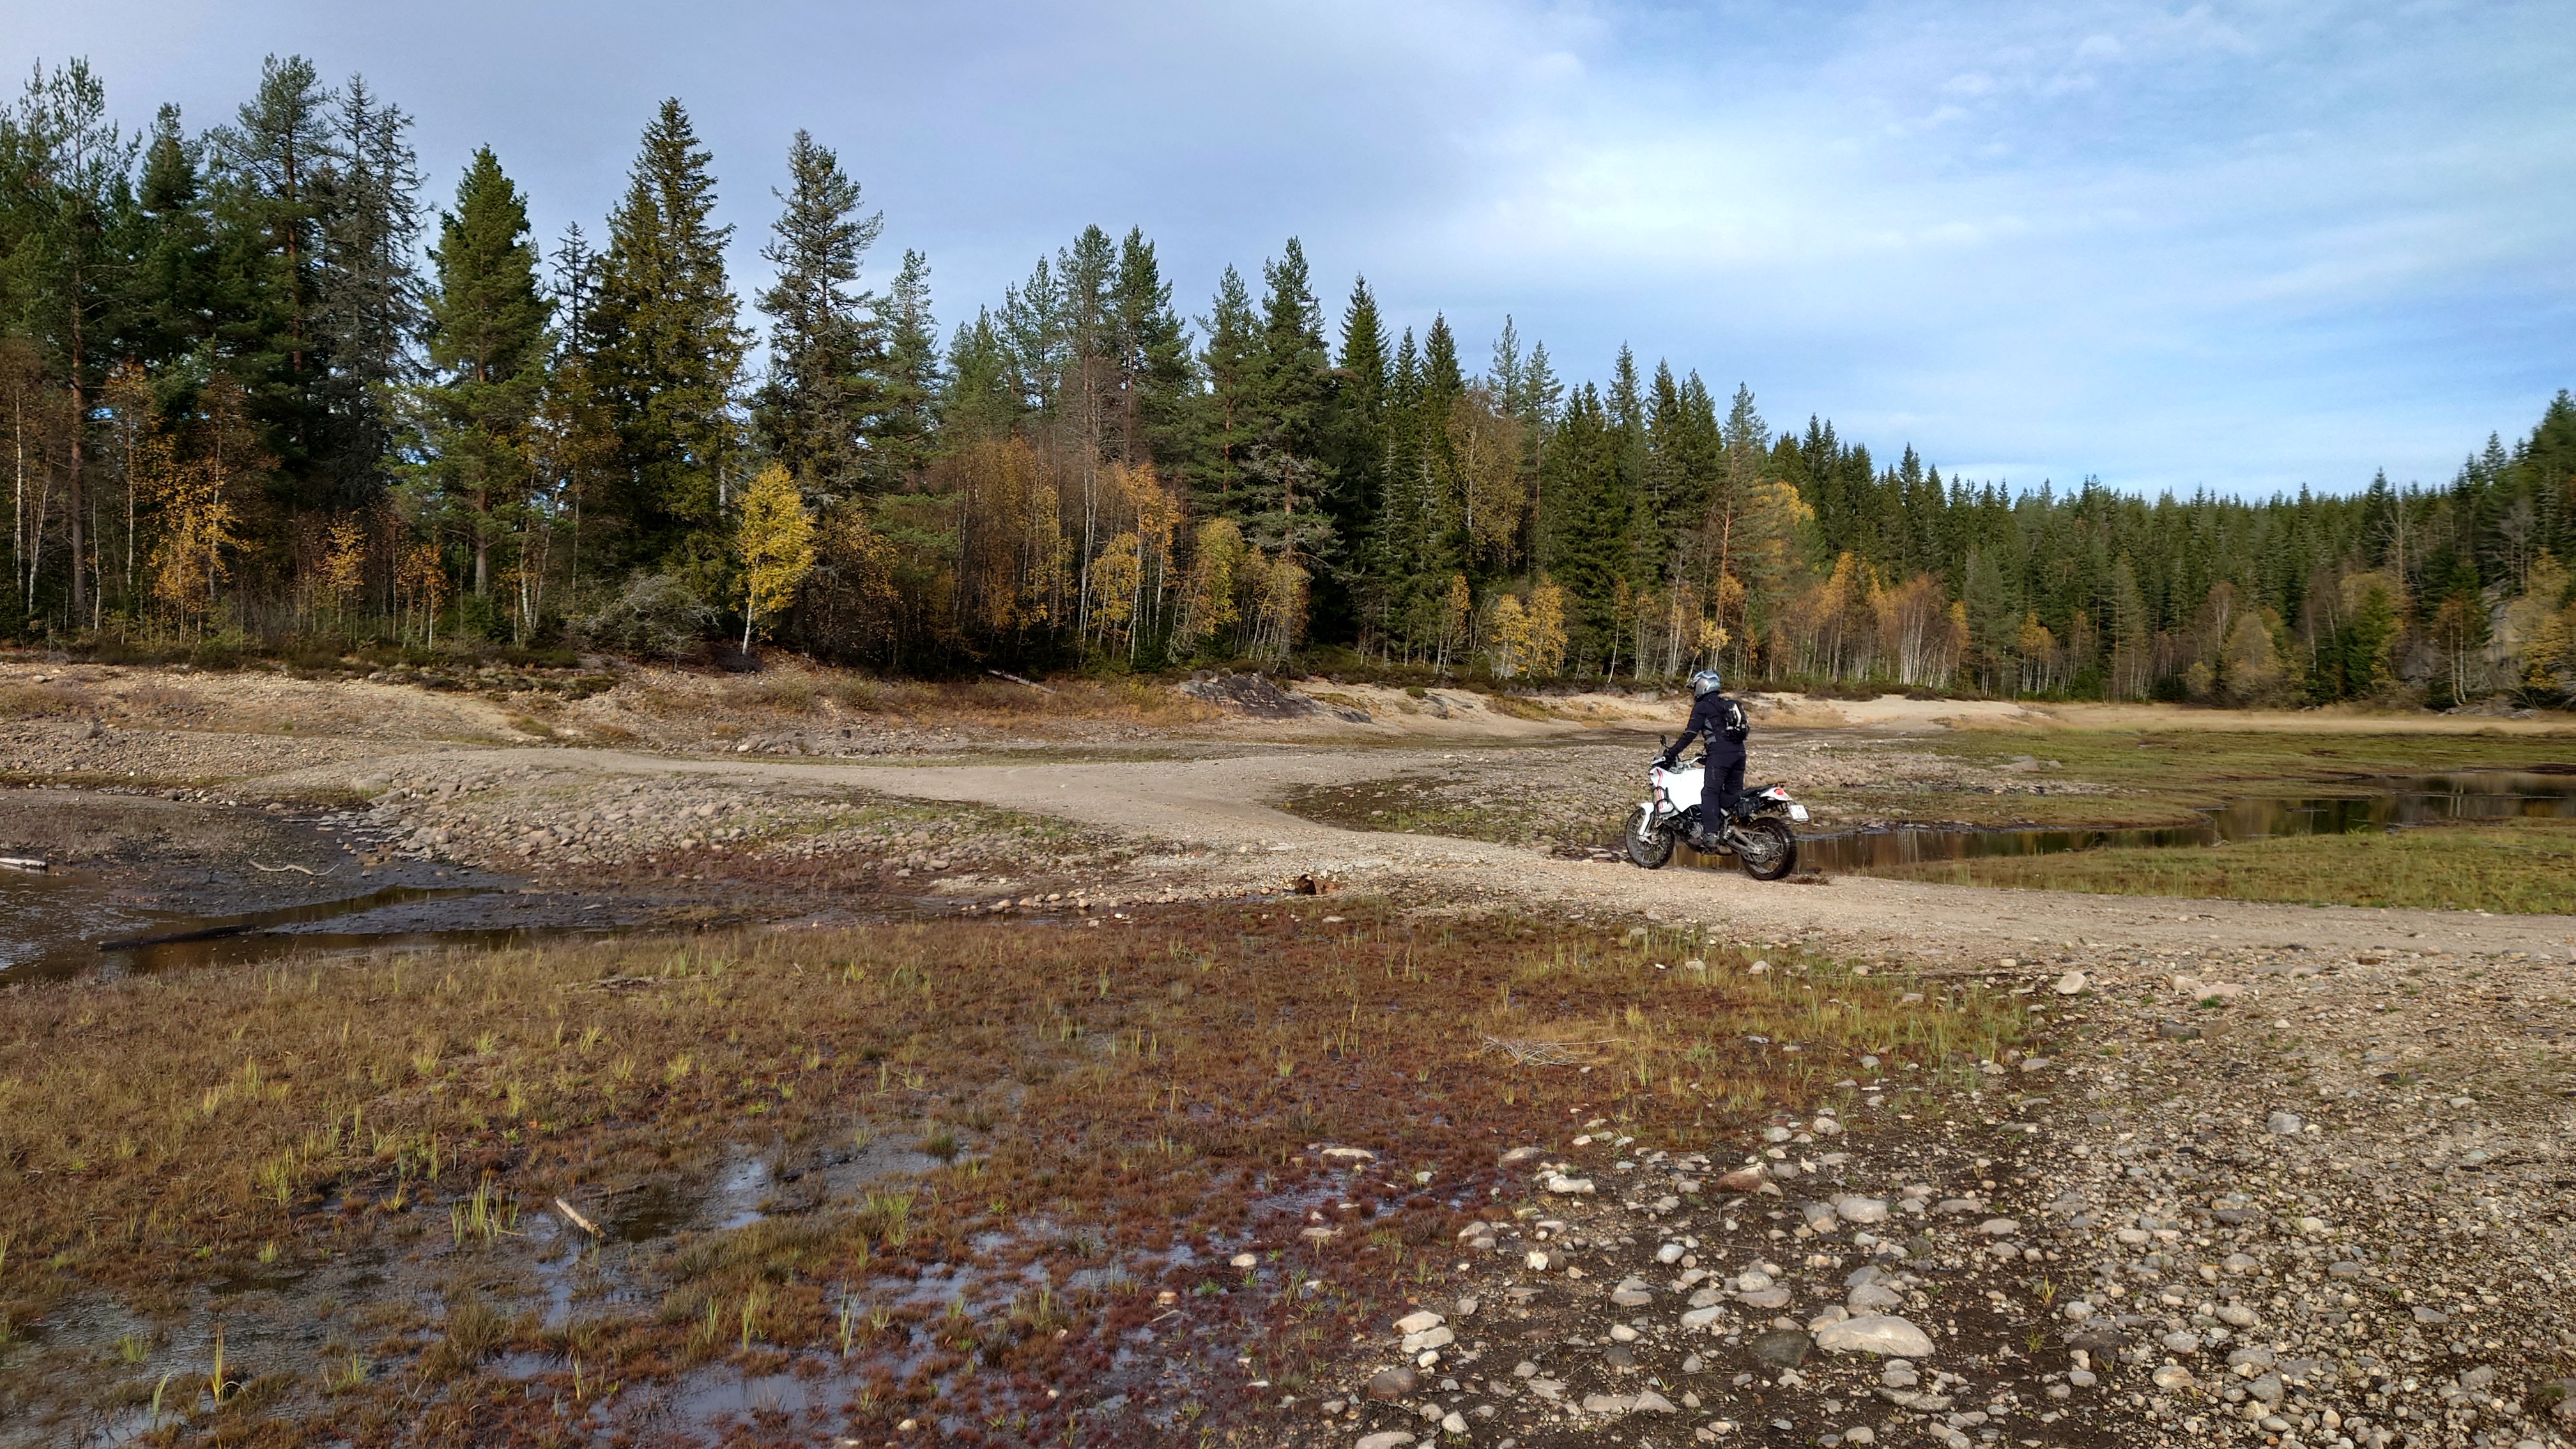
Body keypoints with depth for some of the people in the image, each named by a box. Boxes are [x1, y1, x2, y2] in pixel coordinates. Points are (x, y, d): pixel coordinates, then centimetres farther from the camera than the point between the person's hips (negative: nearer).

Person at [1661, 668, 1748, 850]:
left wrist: (1672, 754, 2)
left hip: (1720, 753, -8)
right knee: (1734, 793, 13)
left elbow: (1690, 734, -3)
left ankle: (1709, 833, -21)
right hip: (1739, 752, 8)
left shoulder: (1702, 707, 2)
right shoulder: (1730, 704, 26)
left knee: (1710, 792, -11)